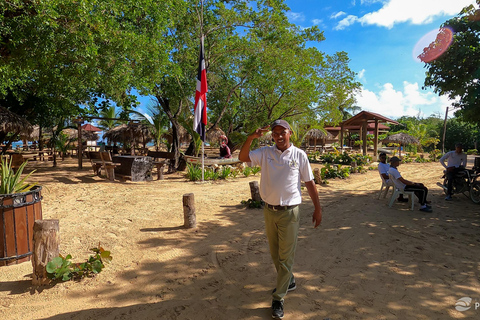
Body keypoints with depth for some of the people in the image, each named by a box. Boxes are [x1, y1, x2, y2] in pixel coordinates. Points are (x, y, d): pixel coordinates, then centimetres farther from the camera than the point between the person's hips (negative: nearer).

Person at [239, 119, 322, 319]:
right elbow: (242, 157, -10)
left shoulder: (299, 155, -4)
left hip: (289, 212, -3)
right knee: (274, 254, 20)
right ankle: (288, 281, 44)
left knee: (285, 257, 5)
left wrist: (317, 208, 1)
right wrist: (251, 138, -23)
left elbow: (309, 183, 0)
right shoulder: (265, 152, 1)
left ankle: (278, 298, 20)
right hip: (269, 211, 4)